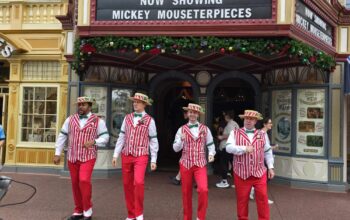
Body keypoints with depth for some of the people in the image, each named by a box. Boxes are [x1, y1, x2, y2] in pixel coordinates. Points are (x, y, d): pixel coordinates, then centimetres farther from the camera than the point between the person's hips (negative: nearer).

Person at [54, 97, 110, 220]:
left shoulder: (98, 121, -2)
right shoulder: (70, 119, 5)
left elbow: (105, 137, -1)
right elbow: (62, 137, 8)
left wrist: (93, 142, -18)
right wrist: (57, 154, 4)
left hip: (88, 157, -4)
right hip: (72, 157, 4)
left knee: (84, 181, -18)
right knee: (75, 184, 9)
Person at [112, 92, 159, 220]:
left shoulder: (149, 120, -2)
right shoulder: (127, 118, 8)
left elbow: (153, 141, 0)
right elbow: (122, 137, 10)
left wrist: (154, 160, -3)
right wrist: (115, 155, 6)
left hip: (141, 156, -4)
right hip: (126, 155, 4)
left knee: (138, 182, -21)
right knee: (127, 185, 7)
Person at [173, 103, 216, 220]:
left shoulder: (205, 129, 3)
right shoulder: (182, 129, 2)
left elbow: (210, 145, 10)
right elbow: (175, 148, -2)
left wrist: (211, 154, -10)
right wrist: (181, 140, -21)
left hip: (200, 164, -1)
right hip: (185, 164, 1)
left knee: (203, 189, -18)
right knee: (186, 193, 8)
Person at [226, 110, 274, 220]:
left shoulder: (262, 134, 10)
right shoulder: (235, 133, 1)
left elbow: (268, 152, 12)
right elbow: (229, 148, -13)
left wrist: (270, 167, 7)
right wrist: (244, 148, -25)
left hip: (259, 173, 2)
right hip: (241, 173, -1)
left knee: (262, 198, 1)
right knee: (242, 199, 8)